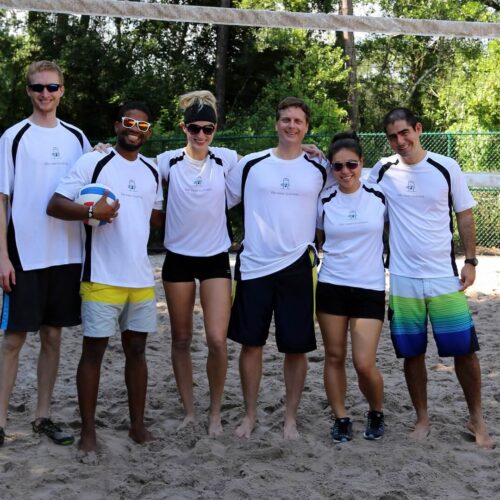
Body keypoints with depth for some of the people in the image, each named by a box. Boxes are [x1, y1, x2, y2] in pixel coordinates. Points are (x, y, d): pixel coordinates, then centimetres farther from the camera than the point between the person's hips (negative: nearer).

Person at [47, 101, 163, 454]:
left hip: (142, 278, 5)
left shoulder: (152, 171, 12)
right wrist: (91, 211, -25)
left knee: (137, 349, 11)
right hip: (102, 277, -5)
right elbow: (55, 205, -10)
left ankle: (138, 424, 22)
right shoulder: (93, 163, -5)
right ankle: (88, 430, 11)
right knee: (94, 350, 1)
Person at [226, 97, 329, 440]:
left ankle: (291, 418, 18)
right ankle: (250, 414, 21)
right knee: (251, 343, 6)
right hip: (254, 266, 0)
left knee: (297, 347, 4)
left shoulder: (319, 170, 4)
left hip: (298, 267, 0)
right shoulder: (250, 165, 2)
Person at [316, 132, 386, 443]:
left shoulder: (379, 197, -2)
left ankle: (377, 412, 20)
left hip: (370, 289, -1)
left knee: (364, 364, -7)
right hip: (331, 286, 2)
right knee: (335, 357, 6)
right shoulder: (324, 201, 1)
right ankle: (341, 419, 21)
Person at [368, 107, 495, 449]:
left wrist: (470, 261, -2)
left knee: (464, 349, 1)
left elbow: (464, 216, 3)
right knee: (412, 353, 8)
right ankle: (423, 419, 23)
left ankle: (477, 420, 17)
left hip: (445, 277, -1)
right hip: (403, 280, 1)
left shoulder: (446, 168, -2)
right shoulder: (382, 171, 2)